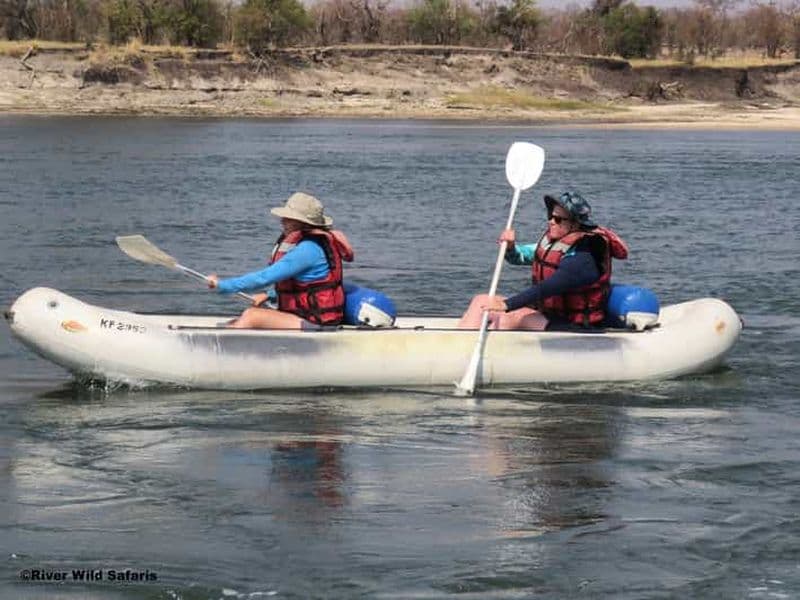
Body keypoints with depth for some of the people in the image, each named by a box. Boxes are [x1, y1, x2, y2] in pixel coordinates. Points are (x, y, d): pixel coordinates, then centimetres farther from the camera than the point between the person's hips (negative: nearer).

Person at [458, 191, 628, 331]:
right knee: (481, 302, 0)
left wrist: (506, 305, -35)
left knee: (511, 317, -32)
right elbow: (519, 256, 18)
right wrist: (510, 247, -8)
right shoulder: (551, 240, 6)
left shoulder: (583, 257, -22)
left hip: (570, 326, -10)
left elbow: (548, 288, -31)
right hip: (542, 311, 10)